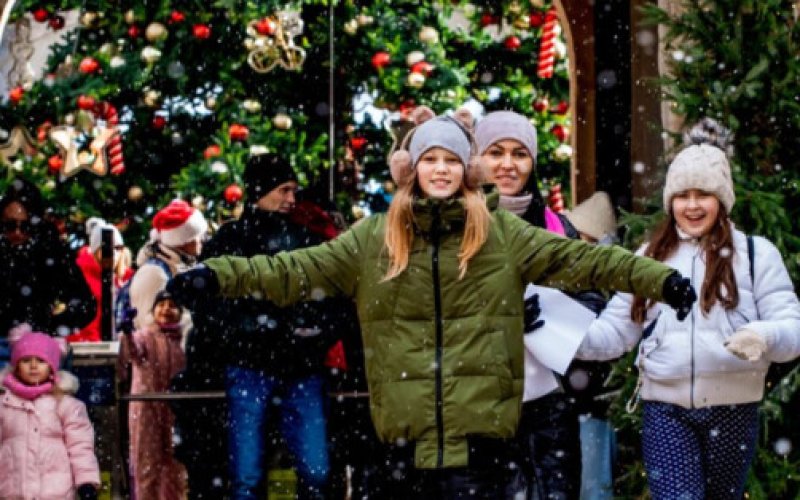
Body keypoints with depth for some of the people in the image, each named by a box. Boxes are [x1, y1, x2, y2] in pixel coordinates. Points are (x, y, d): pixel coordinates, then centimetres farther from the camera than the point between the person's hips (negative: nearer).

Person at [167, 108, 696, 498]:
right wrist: (219, 275, -7)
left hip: (478, 432, -1)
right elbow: (300, 268, 3)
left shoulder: (502, 232, 4)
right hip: (407, 435, 2)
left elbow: (577, 258, 0)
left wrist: (660, 279, -8)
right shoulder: (374, 238, 6)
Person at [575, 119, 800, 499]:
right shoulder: (649, 256, 9)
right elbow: (614, 331, 7)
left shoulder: (756, 253, 0)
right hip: (666, 410, 1)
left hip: (732, 410, -1)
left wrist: (765, 336, -29)